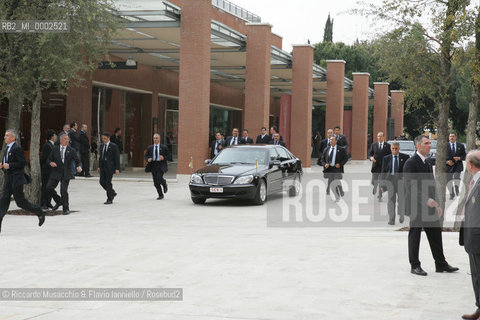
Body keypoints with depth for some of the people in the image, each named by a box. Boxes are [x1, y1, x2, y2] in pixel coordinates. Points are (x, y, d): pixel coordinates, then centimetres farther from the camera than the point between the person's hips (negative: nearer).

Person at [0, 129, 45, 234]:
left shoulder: (17, 149, -12)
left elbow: (23, 163, -18)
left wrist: (9, 166, -20)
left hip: (16, 180, -8)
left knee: (20, 202, -3)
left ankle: (40, 213, 16)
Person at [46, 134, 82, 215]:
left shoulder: (71, 150, 4)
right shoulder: (55, 149, 9)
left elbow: (77, 161, 3)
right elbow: (49, 159, 12)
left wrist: (78, 167, -18)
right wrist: (51, 162, -12)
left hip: (66, 174, -3)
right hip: (56, 173, 3)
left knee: (63, 190, -11)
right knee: (49, 187, -7)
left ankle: (66, 209, 6)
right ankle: (58, 201, 18)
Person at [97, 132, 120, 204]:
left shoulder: (113, 146, -8)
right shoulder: (101, 145, 11)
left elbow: (117, 158, -9)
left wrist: (117, 168, -13)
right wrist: (99, 166, 14)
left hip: (110, 167, -6)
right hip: (103, 167, 6)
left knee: (108, 182, -6)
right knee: (102, 182, 3)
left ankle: (109, 199, 4)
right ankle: (112, 193, 25)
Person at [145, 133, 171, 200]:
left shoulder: (164, 147, 2)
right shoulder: (150, 148, 10)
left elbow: (169, 156, 3)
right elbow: (146, 156, 14)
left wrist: (164, 158, -16)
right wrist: (148, 159, -8)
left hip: (161, 165, -4)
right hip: (153, 166, 4)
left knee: (159, 178, -22)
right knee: (155, 182, 3)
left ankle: (164, 184, 14)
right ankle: (160, 195, 18)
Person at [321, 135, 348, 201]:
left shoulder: (341, 149, 3)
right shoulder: (326, 150, 14)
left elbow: (346, 157, 3)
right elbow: (322, 159, 17)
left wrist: (340, 164, -10)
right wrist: (324, 164, -4)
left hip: (337, 169, -4)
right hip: (328, 169, 4)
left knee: (337, 184, -11)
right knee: (329, 185, 1)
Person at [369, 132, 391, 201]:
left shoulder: (388, 145, -1)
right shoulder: (373, 145, 5)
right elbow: (370, 154, 9)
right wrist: (371, 158, -13)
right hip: (375, 166, 2)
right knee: (374, 182, 5)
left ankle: (380, 196, 12)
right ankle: (375, 188, 39)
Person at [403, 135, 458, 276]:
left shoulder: (427, 164, 16)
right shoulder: (410, 163, -12)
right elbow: (409, 185, -20)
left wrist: (435, 204, 17)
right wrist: (426, 199, -27)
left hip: (429, 206, 8)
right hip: (416, 206, -8)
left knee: (436, 234, 9)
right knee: (415, 234, 1)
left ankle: (441, 264, 17)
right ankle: (415, 266, 10)